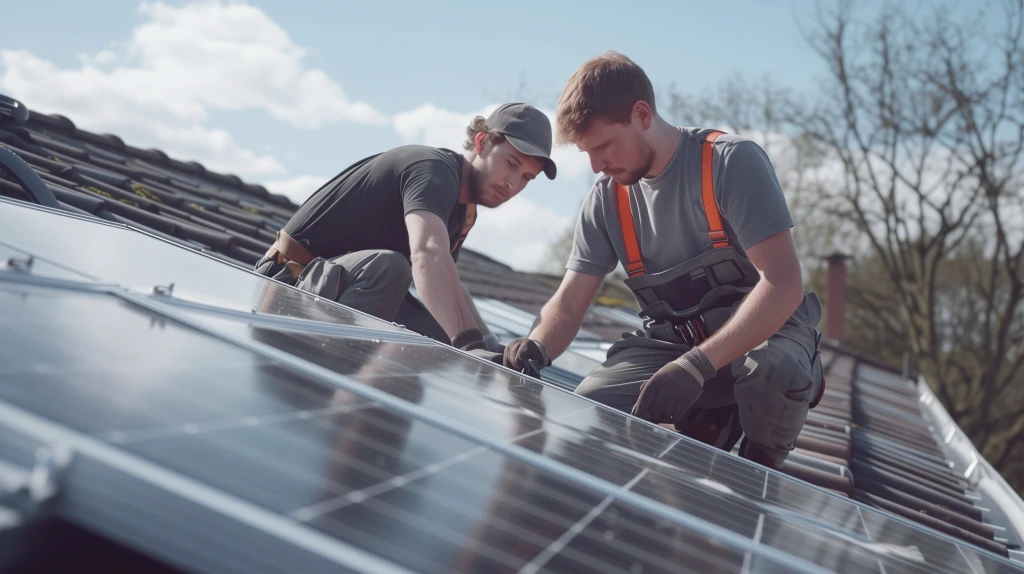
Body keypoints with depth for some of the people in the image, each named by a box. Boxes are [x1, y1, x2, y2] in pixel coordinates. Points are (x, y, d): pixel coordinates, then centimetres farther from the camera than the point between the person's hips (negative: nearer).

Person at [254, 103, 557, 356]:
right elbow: (428, 256, -42)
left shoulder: (464, 213, 8)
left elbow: (446, 283, 13)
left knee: (449, 340, 3)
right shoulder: (434, 168, -23)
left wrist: (491, 346, -2)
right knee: (387, 266, -37)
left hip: (355, 287, 10)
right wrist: (469, 344, -53)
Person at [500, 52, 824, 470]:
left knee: (773, 368, -39)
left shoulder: (731, 162, -19)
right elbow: (569, 303, -1)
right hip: (671, 339, 4)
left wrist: (698, 364, -39)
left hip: (764, 331, -4)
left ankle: (760, 470, -5)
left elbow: (783, 282, -27)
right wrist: (537, 347, -25)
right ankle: (708, 422, 8)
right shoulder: (606, 198, -2)